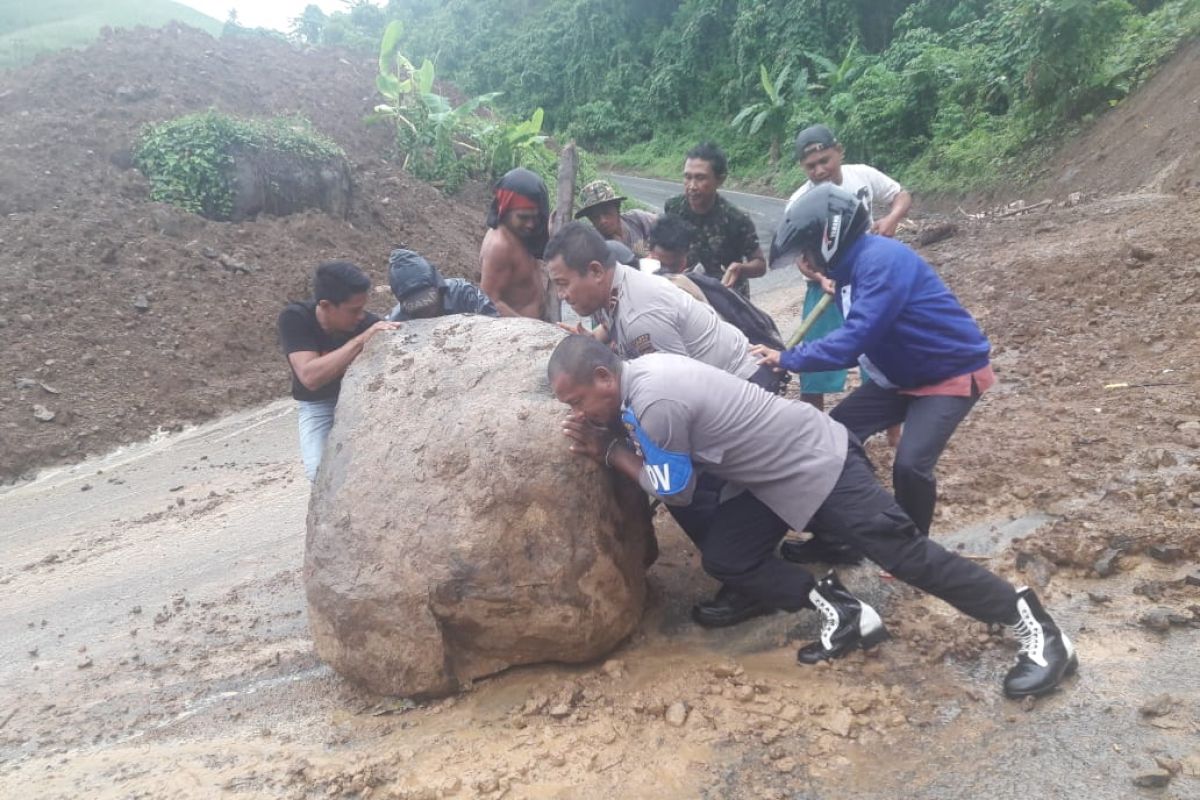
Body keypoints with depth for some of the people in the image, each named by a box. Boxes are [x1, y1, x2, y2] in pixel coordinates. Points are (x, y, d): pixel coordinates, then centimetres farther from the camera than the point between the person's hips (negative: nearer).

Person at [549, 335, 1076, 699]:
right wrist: (602, 436, -2)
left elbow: (675, 490, -16)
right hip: (780, 479, 10)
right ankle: (840, 611, 8)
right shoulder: (643, 372, 2)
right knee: (722, 558, 3)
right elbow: (657, 447, 13)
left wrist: (609, 452, -8)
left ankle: (1033, 626, 6)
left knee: (902, 551, -7)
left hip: (817, 465, -10)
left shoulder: (655, 400, -27)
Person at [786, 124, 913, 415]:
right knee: (814, 368, -1)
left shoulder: (863, 175, -8)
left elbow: (902, 196, 5)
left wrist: (891, 219, -17)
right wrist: (821, 279, -35)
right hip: (827, 287, -2)